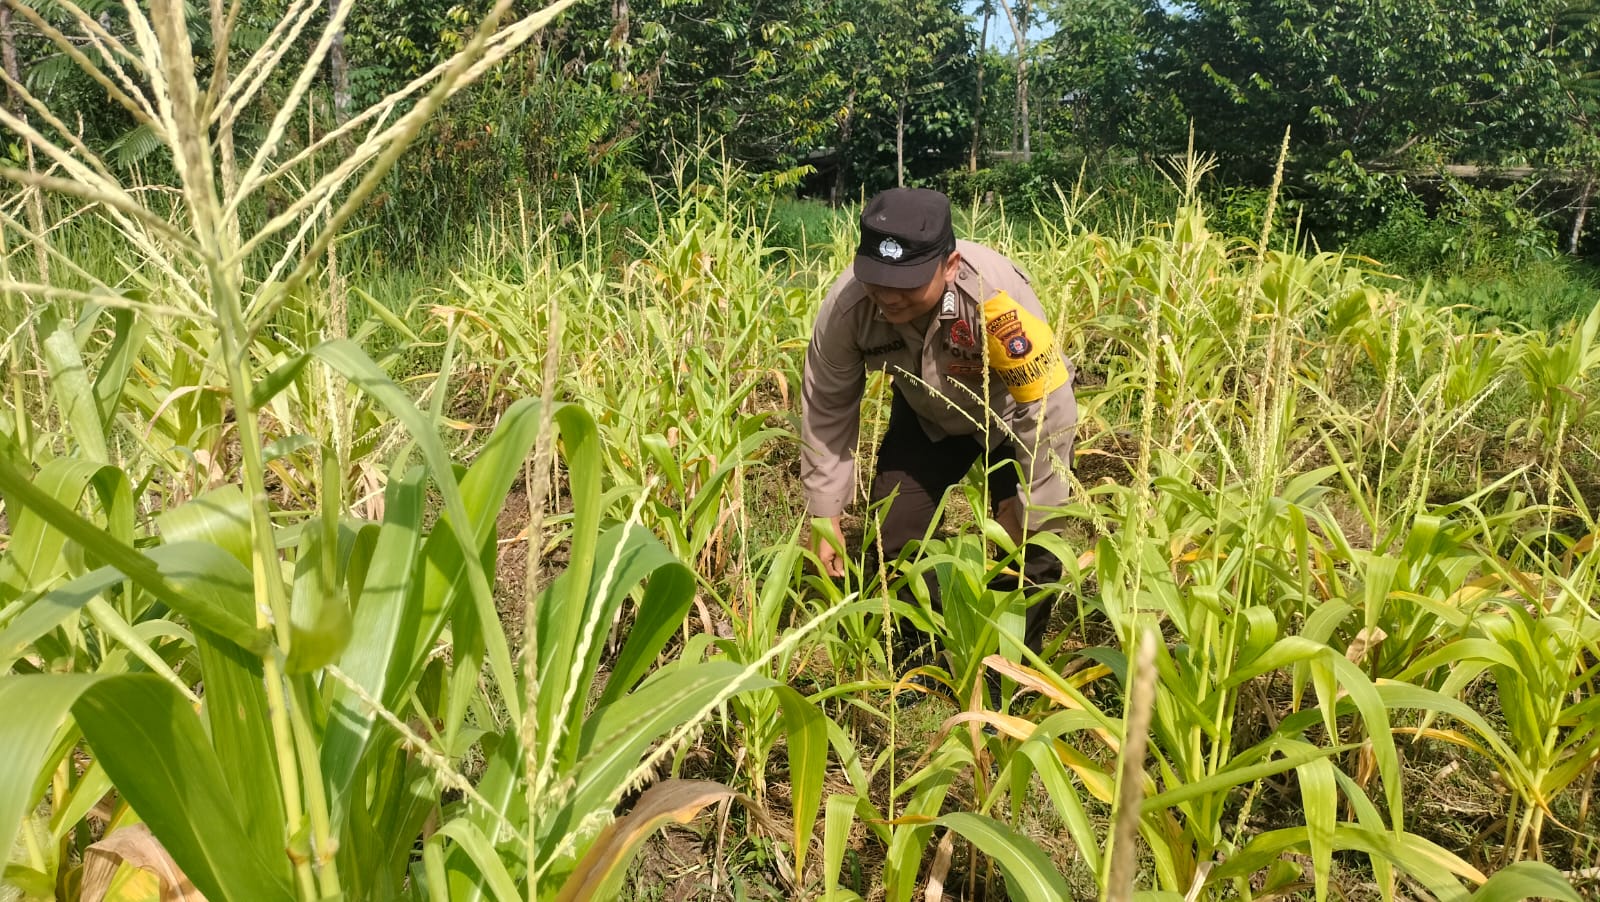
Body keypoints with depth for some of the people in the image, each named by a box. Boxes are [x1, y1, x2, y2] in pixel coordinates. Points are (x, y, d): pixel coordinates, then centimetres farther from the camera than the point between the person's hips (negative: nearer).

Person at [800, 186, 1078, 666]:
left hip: (1015, 414, -3)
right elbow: (827, 408, -18)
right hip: (927, 414, 3)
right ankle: (920, 651, 24)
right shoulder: (847, 304, -31)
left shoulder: (999, 298, -43)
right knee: (892, 529, -1)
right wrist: (826, 517, -14)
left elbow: (1048, 412, -34)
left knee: (1028, 545, -11)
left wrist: (1030, 515, -25)